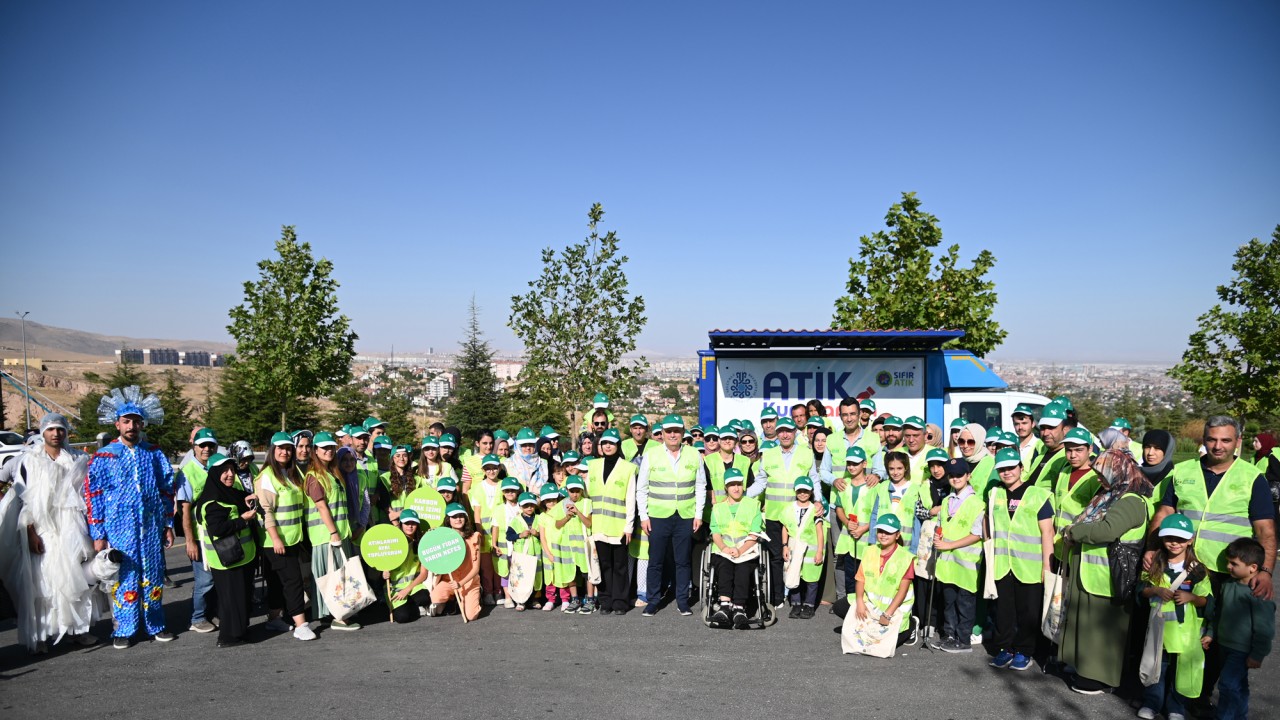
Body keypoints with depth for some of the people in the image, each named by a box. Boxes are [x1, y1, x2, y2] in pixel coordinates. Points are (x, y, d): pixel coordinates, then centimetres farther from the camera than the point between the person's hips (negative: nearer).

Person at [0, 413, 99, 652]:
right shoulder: (28, 460, 3)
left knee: (76, 577, 1)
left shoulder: (77, 460, 10)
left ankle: (78, 628, 10)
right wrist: (30, 532, -9)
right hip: (41, 528, -2)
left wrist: (90, 531, 6)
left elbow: (86, 495, 12)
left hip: (70, 527, 2)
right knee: (40, 581, -2)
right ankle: (41, 634, 5)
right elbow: (23, 498, 0)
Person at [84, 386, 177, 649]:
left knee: (153, 576, 8)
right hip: (120, 528, -2)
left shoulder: (154, 454, 6)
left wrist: (168, 524, 8)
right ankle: (123, 630, 16)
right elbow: (92, 496, -2)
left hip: (152, 528, 2)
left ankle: (155, 625, 21)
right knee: (124, 578, 2)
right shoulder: (103, 457, -2)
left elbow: (167, 490, 11)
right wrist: (98, 534, -5)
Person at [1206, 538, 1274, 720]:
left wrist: (1257, 655, -16)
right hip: (1225, 644, 8)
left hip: (1242, 650, -8)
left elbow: (1264, 627, -19)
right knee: (1238, 686, 21)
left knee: (1229, 684, -10)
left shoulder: (1259, 593, -22)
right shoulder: (1228, 585, 3)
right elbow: (1220, 613, 17)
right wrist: (1212, 634, 18)